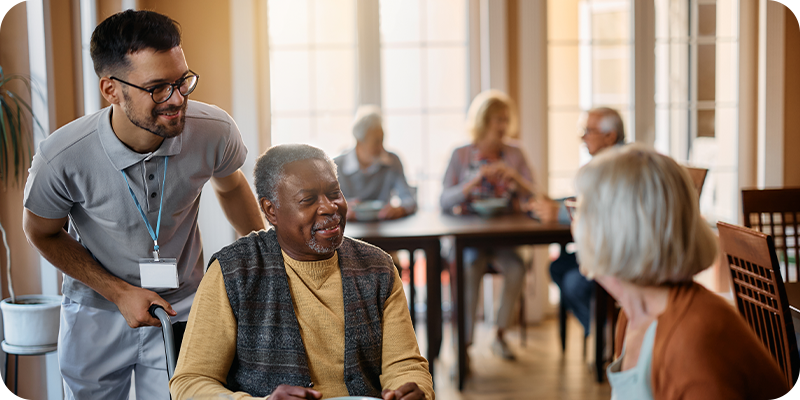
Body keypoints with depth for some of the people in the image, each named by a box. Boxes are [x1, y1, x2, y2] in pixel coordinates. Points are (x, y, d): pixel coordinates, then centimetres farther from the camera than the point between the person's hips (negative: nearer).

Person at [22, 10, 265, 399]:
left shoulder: (215, 131, -21)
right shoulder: (62, 157, -26)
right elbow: (42, 232, -6)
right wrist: (119, 292, -13)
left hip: (180, 309, 1)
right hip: (97, 312, 0)